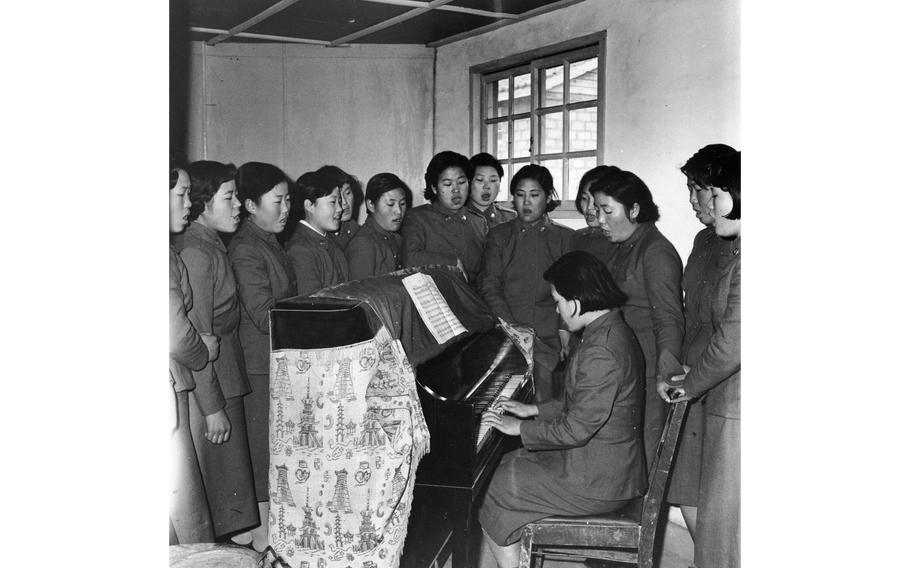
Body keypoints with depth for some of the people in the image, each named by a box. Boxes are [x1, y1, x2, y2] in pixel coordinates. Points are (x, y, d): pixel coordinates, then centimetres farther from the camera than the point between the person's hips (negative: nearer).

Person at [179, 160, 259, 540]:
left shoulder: (213, 246, 12)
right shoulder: (196, 254, -18)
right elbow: (196, 339, -21)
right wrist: (212, 407, -19)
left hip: (224, 378, 9)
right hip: (206, 387, -9)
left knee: (229, 475, 17)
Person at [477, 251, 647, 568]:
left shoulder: (602, 351, -28)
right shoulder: (611, 330, 6)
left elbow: (576, 429, -25)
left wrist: (519, 428, -13)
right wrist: (533, 410, 13)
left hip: (598, 483, -10)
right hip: (611, 464, 10)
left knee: (495, 493, 0)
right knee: (506, 466, 18)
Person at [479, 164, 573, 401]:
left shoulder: (565, 238, 14)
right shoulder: (498, 236, 15)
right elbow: (490, 286, 5)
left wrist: (564, 330, -7)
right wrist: (513, 330, -9)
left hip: (551, 336, 0)